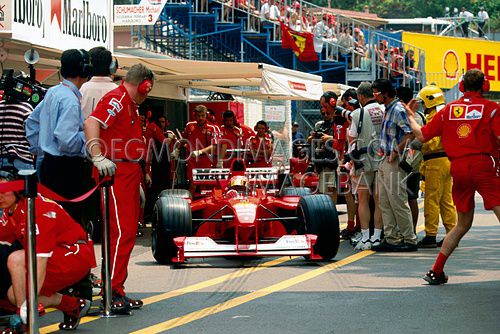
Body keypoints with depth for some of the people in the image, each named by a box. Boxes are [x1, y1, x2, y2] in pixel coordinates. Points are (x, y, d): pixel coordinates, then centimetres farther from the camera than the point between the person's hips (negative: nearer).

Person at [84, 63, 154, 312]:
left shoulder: (130, 104, 21)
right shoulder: (117, 99, -11)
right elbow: (91, 123, -26)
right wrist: (98, 158, -36)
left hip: (130, 174, 11)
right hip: (117, 172, -11)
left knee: (129, 232, 12)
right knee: (122, 232, -14)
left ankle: (118, 291, 18)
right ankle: (112, 293, -15)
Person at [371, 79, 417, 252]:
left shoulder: (398, 110, -14)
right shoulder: (387, 109, 16)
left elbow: (410, 134, -24)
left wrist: (395, 152, -21)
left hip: (395, 162, -10)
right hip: (384, 161, 10)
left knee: (398, 202, -7)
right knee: (384, 203, 10)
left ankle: (409, 239, -1)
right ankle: (391, 238, 13)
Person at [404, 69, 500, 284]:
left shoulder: (449, 109, 12)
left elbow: (422, 135, 16)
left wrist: (410, 116, 32)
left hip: (457, 168, 5)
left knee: (463, 224, 19)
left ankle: (436, 271, 17)